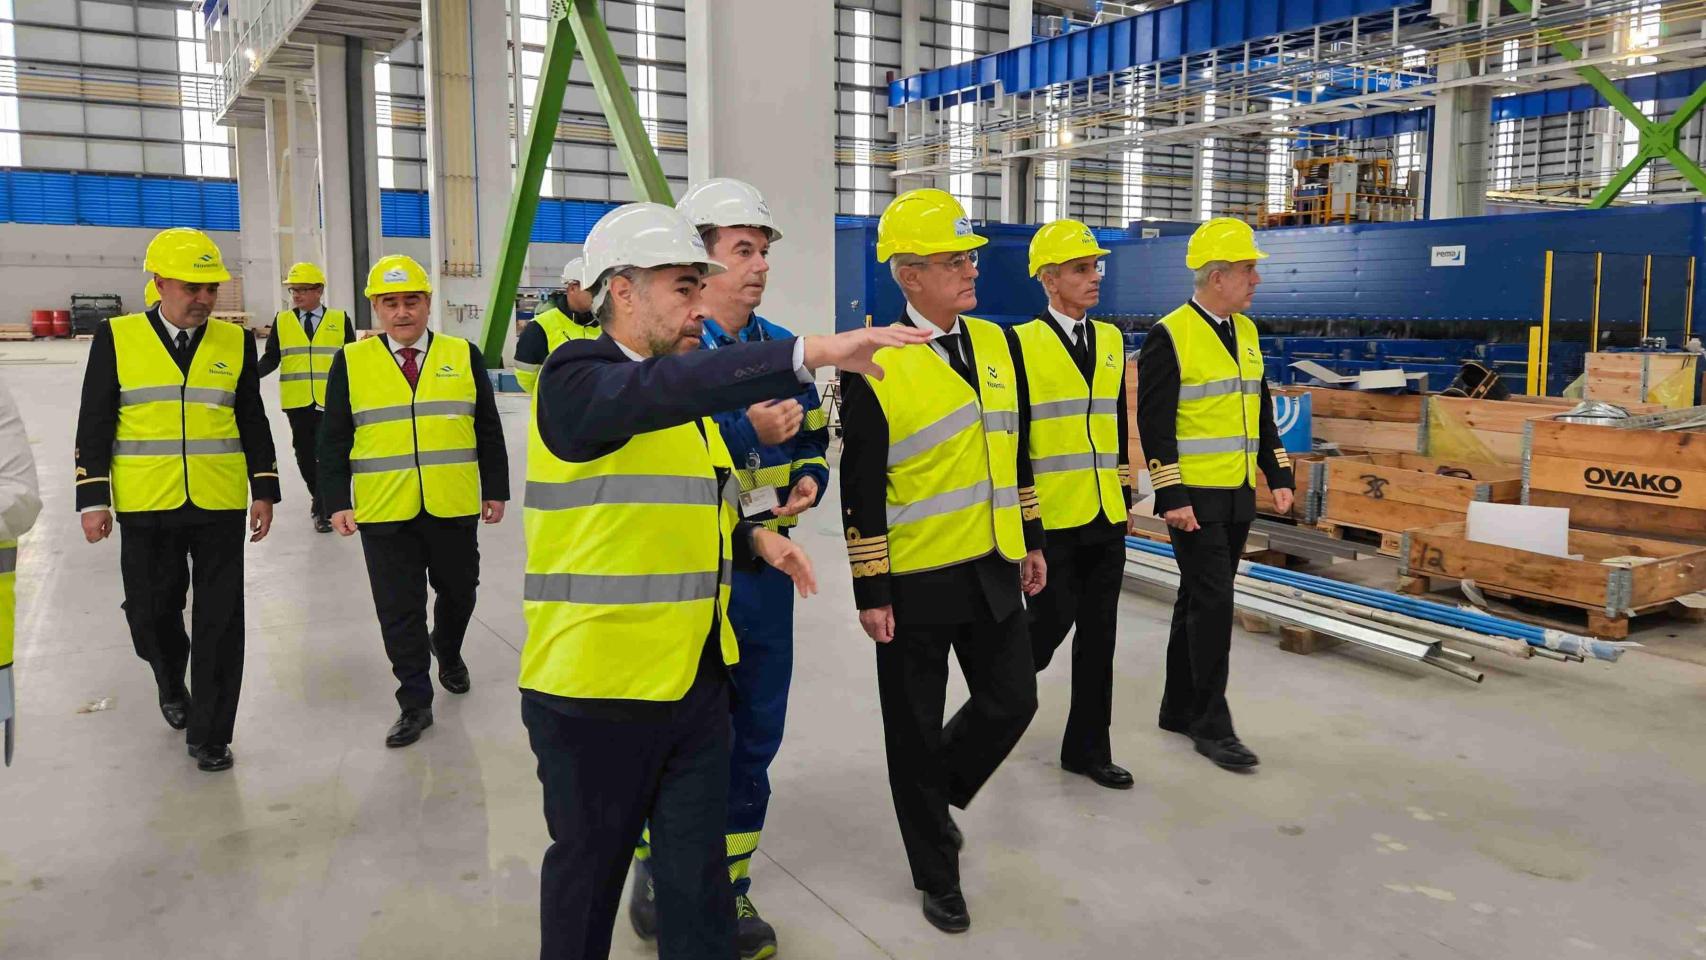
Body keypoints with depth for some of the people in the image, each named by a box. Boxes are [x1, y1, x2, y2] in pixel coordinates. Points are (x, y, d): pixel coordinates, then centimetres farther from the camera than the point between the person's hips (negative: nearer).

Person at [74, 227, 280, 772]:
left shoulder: (235, 342, 4)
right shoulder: (116, 338, -1)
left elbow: (253, 422, 9)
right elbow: (94, 424, 1)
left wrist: (264, 491, 6)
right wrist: (92, 497, -3)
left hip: (220, 507, 1)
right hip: (145, 508, 0)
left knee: (220, 624, 3)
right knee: (151, 615, 11)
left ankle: (209, 734, 15)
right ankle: (171, 683, 44)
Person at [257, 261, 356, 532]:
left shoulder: (340, 320, 4)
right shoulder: (282, 321, 9)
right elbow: (271, 358, 6)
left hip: (331, 401, -3)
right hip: (297, 402, 3)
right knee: (304, 453, 11)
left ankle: (323, 509, 2)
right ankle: (318, 495, 32)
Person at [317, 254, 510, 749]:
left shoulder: (463, 355, 5)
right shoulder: (351, 361, 3)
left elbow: (489, 430, 8)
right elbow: (334, 439, 4)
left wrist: (495, 490, 5)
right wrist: (337, 501, -3)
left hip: (455, 507, 1)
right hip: (383, 512, -1)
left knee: (457, 592, 16)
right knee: (399, 611, 3)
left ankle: (447, 652, 46)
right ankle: (415, 702, 16)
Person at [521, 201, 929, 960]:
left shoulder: (694, 393, 12)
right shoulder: (575, 381, -14)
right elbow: (667, 389, -37)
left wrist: (754, 537, 5)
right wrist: (811, 352, -44)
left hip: (696, 679, 7)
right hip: (597, 686, -6)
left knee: (697, 873, 13)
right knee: (589, 868, 14)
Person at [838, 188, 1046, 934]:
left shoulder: (996, 344, 6)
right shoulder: (875, 364, -14)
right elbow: (860, 490, -13)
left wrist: (1031, 540, 14)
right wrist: (870, 591, -12)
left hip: (993, 571, 6)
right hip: (916, 583, -5)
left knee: (1012, 701, 13)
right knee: (916, 732, 8)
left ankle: (938, 792, 40)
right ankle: (936, 873, 28)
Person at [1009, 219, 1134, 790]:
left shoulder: (1112, 340, 10)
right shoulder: (1021, 343, -8)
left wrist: (1127, 493, 15)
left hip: (1106, 517, 6)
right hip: (1050, 519, -5)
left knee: (1098, 632, 10)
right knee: (1051, 622, -1)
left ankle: (1088, 748, 22)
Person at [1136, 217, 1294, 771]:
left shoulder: (1245, 331, 13)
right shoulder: (1169, 336, -12)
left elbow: (1261, 413, 19)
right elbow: (1154, 427, -15)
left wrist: (1279, 476, 13)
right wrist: (1171, 498, -18)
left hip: (1238, 497, 8)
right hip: (1194, 498, -8)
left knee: (1198, 602, 14)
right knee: (1213, 604, -7)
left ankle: (1178, 709, 25)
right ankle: (1211, 724, 4)